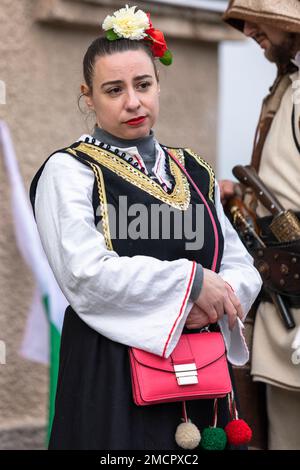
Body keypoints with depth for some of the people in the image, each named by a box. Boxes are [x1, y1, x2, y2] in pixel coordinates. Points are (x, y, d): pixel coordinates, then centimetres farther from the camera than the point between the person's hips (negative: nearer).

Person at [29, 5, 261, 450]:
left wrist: (213, 305, -11)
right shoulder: (69, 171, -4)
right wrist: (191, 282, -16)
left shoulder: (193, 172, 13)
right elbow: (85, 274, -18)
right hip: (111, 375, -5)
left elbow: (243, 268, 11)